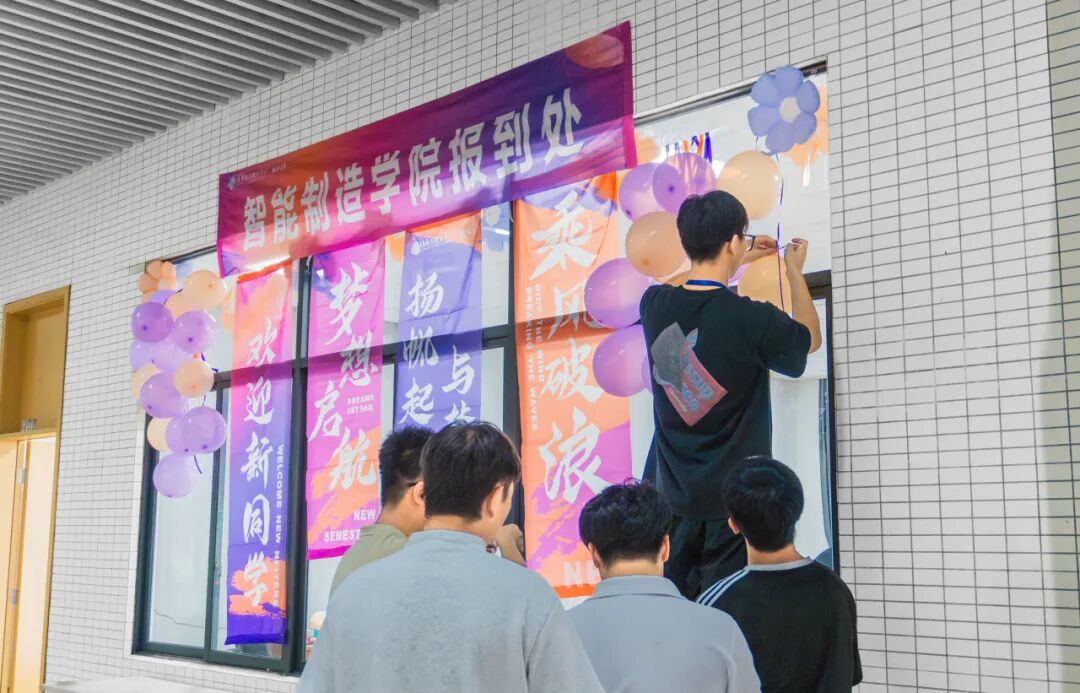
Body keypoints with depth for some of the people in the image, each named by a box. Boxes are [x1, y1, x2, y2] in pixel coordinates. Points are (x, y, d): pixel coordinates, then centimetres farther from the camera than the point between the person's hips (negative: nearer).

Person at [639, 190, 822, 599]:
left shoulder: (654, 306, -6)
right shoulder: (753, 320, -19)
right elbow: (809, 339, 4)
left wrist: (740, 261, 30)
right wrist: (795, 273, 18)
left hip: (671, 493, 5)